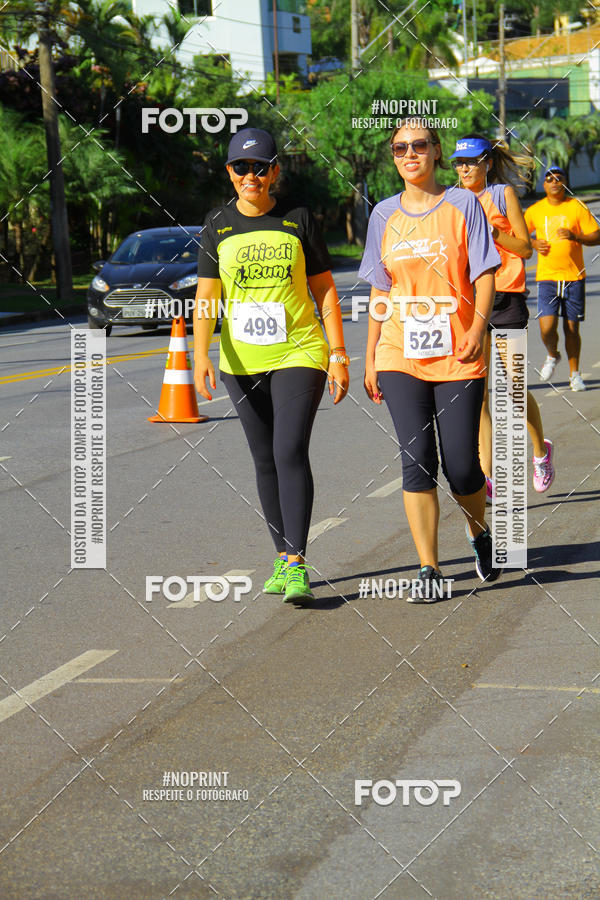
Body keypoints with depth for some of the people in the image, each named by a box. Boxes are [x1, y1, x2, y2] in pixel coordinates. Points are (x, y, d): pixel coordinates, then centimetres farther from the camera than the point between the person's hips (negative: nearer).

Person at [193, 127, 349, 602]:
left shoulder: (298, 221, 0)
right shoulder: (218, 225, 5)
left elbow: (325, 292, 3)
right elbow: (207, 296, 2)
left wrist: (339, 356, -2)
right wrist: (201, 354, -12)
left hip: (299, 355, -3)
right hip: (241, 362, 3)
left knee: (291, 452, -15)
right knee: (265, 460, 10)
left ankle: (297, 565, -14)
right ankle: (283, 557, 22)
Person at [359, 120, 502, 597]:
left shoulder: (463, 204, 2)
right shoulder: (386, 216, 10)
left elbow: (484, 273, -1)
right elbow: (381, 292, 15)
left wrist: (478, 326, -17)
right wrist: (370, 358, 11)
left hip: (458, 357, -2)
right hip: (400, 358, 2)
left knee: (460, 465, -4)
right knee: (417, 460, -6)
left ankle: (480, 534, 28)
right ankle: (429, 569, -1)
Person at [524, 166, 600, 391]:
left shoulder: (577, 207, 1)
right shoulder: (536, 210, 6)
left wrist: (575, 237, -17)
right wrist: (534, 243, -1)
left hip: (574, 277, -1)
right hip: (546, 277, 1)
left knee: (572, 327, 3)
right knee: (547, 327, -11)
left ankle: (574, 374, 18)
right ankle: (552, 356, 21)